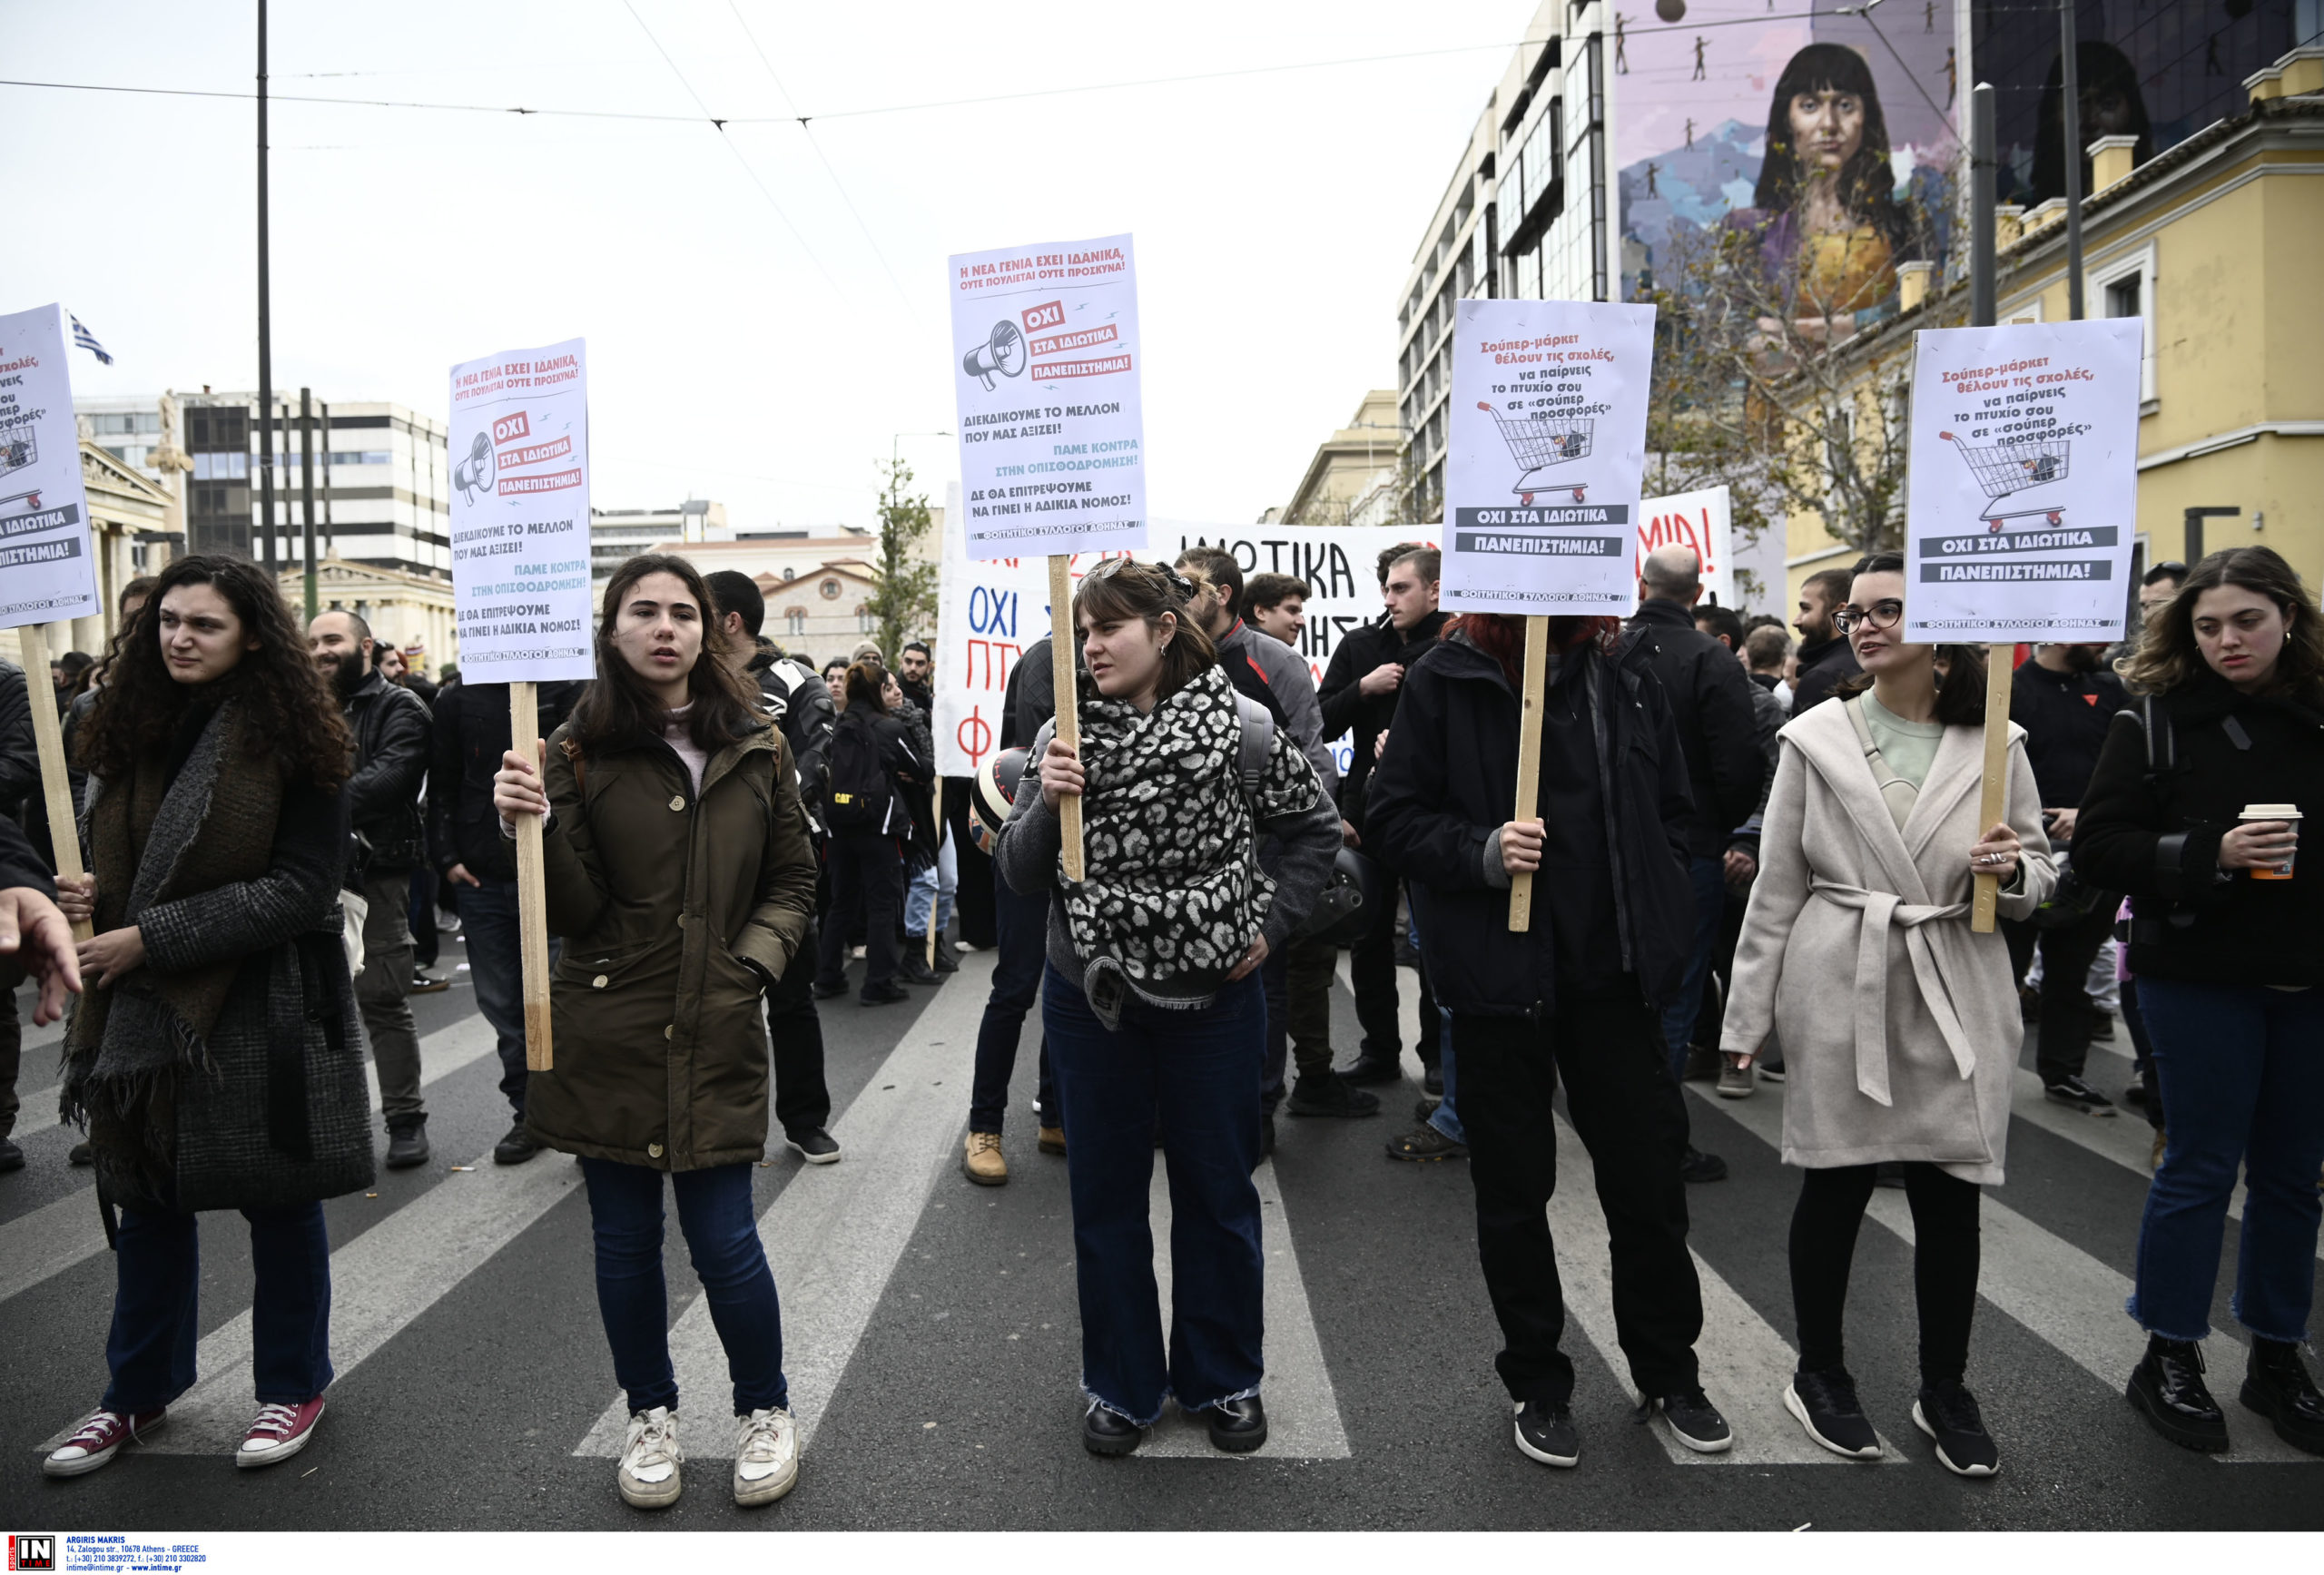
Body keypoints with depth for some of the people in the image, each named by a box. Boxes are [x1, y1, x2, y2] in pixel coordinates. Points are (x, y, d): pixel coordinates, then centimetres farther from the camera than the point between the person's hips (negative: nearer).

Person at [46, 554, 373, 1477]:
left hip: (265, 1009, -5)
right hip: (144, 1008, 5)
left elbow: (302, 889, -16)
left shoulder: (294, 742, -12)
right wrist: (89, 899, -6)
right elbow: (104, 852, 18)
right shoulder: (129, 730, 5)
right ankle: (137, 1393, 34)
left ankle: (292, 1386, 28)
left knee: (280, 1202, 9)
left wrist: (151, 938, -18)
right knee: (148, 1201, 16)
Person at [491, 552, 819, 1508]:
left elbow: (792, 879, 11)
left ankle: (765, 1410, 26)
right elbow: (573, 910, -6)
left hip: (717, 1033, 0)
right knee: (626, 1240, 11)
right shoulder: (581, 749, -2)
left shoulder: (756, 747, 4)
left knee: (722, 1240, 2)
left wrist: (752, 961, -5)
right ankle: (650, 1415, 33)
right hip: (607, 1031, 0)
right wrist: (532, 828, -23)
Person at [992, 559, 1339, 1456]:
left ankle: (1225, 1380, 32)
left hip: (1214, 998, -1)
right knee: (1104, 1199, 12)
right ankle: (1122, 1388, 30)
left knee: (1218, 1195, 13)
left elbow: (1315, 827, 5)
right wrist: (1044, 805, -21)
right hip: (1092, 1001, 2)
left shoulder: (1237, 727, -7)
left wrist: (1271, 926, -3)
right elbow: (1018, 875, -3)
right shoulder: (1063, 737, -3)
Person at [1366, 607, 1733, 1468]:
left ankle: (1668, 1371, 34)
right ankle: (1537, 1385, 29)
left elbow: (1673, 806, 13)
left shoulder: (1622, 672, 5)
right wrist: (1481, 853, -21)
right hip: (1498, 970, -2)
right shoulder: (1446, 679, -5)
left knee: (1649, 1174, 11)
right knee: (1514, 1188, 10)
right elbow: (1392, 818, -5)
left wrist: (1658, 910, 3)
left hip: (1613, 968, 3)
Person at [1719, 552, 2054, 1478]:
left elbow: (2040, 874, 10)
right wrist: (1748, 1015, -1)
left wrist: (2012, 871, -14)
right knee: (1832, 1188, 8)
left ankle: (1945, 1389, 28)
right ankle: (1820, 1373, 27)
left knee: (1950, 1196, 7)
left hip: (1955, 998, 1)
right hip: (1839, 994, -1)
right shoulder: (1816, 738, 0)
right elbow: (1777, 886, 1)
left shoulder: (1994, 743, 3)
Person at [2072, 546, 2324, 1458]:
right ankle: (2168, 1359, 20)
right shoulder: (2159, 717, -5)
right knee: (2201, 1167, 4)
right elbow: (2099, 844, -9)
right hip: (2199, 977, -3)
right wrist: (2212, 854, -21)